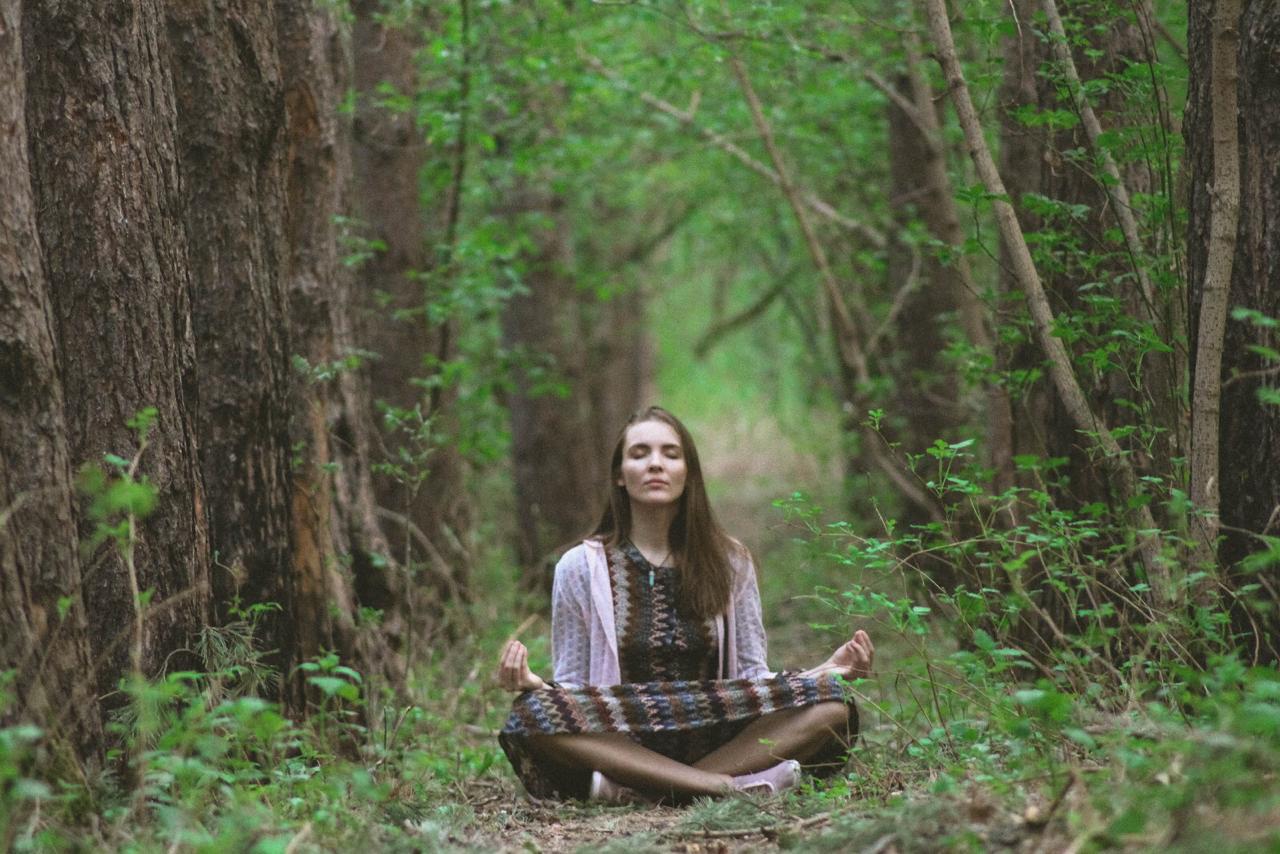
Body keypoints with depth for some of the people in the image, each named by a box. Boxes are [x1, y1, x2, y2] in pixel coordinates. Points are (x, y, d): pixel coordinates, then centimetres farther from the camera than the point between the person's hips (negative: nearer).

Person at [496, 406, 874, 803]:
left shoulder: (729, 561, 12)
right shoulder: (580, 568, 7)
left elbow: (752, 678, 12)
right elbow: (571, 687, 6)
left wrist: (829, 670, -5)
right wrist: (532, 684, -17)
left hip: (714, 738, 2)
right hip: (620, 747, -2)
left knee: (829, 704, -24)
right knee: (533, 715, -33)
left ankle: (642, 789, -30)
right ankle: (727, 784, -34)